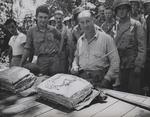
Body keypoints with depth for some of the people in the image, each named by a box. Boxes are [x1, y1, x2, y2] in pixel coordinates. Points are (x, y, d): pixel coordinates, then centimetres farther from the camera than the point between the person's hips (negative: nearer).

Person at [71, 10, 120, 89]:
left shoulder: (106, 38, -4)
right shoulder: (80, 40, 13)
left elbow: (115, 62, -7)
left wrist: (107, 79, -13)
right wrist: (74, 66, 7)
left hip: (100, 80, -3)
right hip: (82, 80, 4)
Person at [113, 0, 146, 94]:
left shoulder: (136, 24, -5)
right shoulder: (116, 26, 10)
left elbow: (142, 47, -10)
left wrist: (139, 65, -16)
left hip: (133, 65, -5)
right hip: (120, 65, 5)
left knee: (135, 93, 2)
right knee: (123, 92, 14)